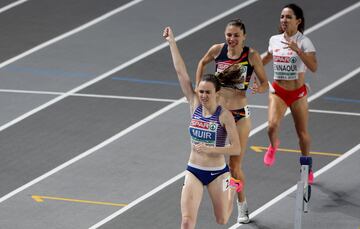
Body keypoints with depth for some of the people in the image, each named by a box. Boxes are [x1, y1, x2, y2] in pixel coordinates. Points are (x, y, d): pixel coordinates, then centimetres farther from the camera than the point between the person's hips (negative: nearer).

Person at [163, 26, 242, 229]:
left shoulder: (224, 115, -14)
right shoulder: (195, 105, -4)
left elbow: (236, 148, -16)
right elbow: (181, 72, -6)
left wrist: (210, 149, -26)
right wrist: (172, 42, -8)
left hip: (217, 173, -2)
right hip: (194, 171, 2)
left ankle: (233, 187, 50)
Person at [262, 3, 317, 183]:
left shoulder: (304, 42, -13)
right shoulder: (274, 40, 1)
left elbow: (313, 67, -26)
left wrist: (298, 50, -35)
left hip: (298, 93, -2)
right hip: (278, 91, 2)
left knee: (302, 133, 9)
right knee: (272, 126, -21)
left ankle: (307, 167, 31)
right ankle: (273, 145, 14)